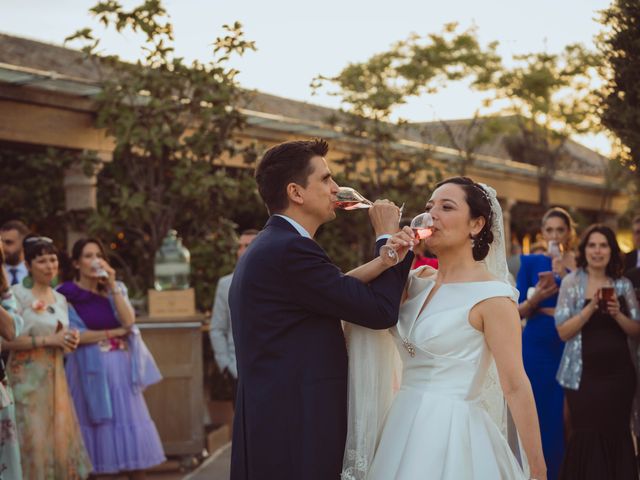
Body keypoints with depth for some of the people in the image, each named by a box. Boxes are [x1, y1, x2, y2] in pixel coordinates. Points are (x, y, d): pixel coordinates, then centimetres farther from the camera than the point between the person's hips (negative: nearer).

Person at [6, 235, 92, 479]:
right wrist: (49, 340, -18)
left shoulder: (60, 299, 14)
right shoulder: (18, 293, -8)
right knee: (33, 437, -6)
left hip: (55, 375, 7)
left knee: (61, 435, 5)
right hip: (27, 376, -6)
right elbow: (9, 339, -17)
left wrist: (69, 341, 2)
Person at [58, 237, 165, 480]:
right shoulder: (67, 294, -2)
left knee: (132, 423, 2)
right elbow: (75, 335, -11)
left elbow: (129, 321, -4)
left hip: (121, 366, 4)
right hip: (91, 368, -4)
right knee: (96, 425, -1)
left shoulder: (114, 289, 12)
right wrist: (114, 333, -6)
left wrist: (112, 285, -8)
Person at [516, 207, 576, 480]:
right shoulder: (531, 263, 3)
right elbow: (519, 311, 1)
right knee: (535, 415, 3)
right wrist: (535, 298, -19)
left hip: (568, 348, 0)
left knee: (562, 417, 2)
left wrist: (564, 276, -16)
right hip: (536, 348, 0)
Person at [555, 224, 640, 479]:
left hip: (618, 372, 2)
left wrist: (617, 314, -13)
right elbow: (563, 332, -8)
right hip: (583, 373, -2)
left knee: (616, 435, 6)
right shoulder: (571, 282, -3)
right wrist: (591, 307, -19)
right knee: (586, 437, -1)